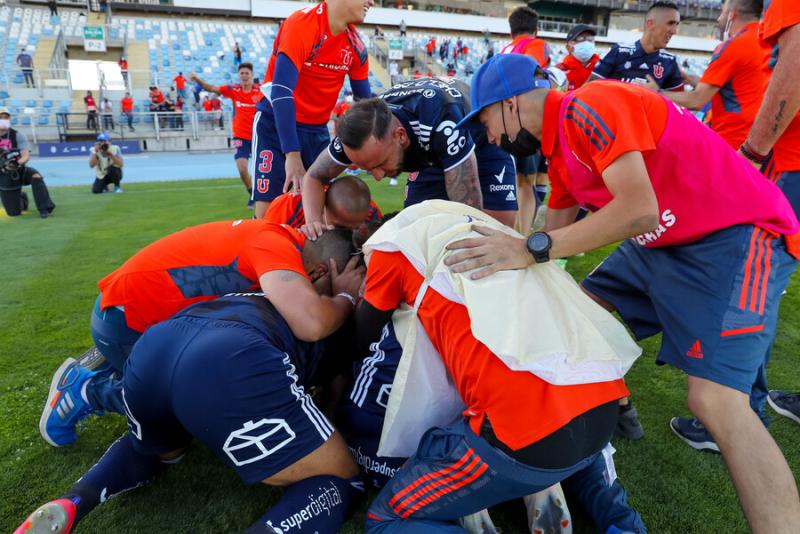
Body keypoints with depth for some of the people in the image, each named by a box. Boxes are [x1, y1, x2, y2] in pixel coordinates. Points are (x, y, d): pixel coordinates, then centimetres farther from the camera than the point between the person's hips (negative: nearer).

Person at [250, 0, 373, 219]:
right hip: (276, 124, -5)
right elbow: (280, 92, -27)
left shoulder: (356, 46, -1)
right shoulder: (301, 24, -19)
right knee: (267, 213, -11)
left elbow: (364, 101, 8)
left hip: (317, 130, 6)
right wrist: (292, 154, -33)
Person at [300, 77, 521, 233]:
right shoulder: (360, 130, -29)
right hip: (432, 153, 4)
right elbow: (314, 176, -13)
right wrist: (314, 222, -34)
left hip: (482, 139, -4)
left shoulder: (441, 122, -45)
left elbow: (470, 212, -42)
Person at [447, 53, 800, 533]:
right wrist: (506, 256, 11)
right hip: (664, 241, 10)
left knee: (715, 400, -20)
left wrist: (531, 248, -31)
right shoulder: (560, 143, 9)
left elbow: (639, 210, -32)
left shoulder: (587, 108, -21)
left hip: (737, 233, -10)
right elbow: (558, 231, 13)